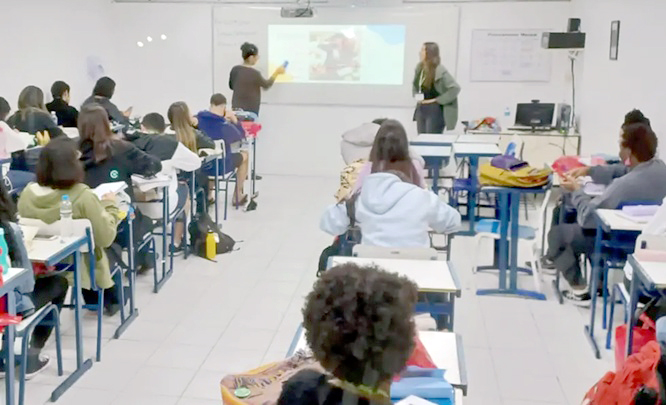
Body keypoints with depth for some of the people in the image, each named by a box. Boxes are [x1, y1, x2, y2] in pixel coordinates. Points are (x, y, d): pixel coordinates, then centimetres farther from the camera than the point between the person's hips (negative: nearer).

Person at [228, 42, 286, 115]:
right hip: (250, 109, -6)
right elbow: (266, 85, 1)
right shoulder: (254, 73, -17)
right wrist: (277, 72, 10)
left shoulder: (235, 70, 1)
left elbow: (231, 86, 16)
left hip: (236, 107, 6)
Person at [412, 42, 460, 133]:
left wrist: (437, 100, -17)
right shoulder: (419, 67, 5)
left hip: (435, 110, -7)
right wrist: (416, 95, 4)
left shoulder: (440, 71, -16)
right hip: (421, 109, 7)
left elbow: (455, 88, -19)